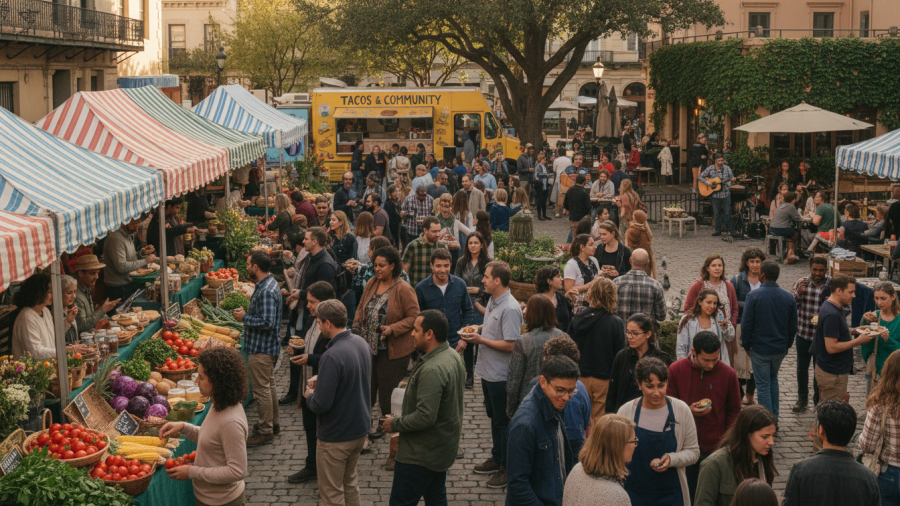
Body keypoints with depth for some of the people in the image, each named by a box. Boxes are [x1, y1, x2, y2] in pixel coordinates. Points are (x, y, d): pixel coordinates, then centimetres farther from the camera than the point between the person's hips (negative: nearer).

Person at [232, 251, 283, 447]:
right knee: (269, 385, 21)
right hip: (268, 345, 11)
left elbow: (267, 322, -29)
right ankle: (273, 422, 34)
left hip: (261, 349, -11)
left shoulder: (266, 291, -25)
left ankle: (265, 431, 7)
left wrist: (245, 318, -18)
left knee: (262, 389, -2)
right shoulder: (269, 283, 8)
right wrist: (247, 313, 10)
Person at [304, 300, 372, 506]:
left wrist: (309, 395, -6)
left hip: (336, 436, -8)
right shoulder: (361, 343, -2)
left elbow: (321, 404, -28)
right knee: (350, 483, 23)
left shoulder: (332, 357, -29)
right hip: (360, 427, 8)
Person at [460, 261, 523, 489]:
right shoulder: (493, 301, 7)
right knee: (494, 417, 21)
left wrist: (480, 340, -20)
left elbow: (509, 345, -25)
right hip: (488, 371, 10)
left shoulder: (510, 309, -24)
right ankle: (497, 459, 36)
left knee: (503, 421, 1)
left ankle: (508, 469, 11)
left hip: (501, 375, -10)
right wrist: (477, 331, 6)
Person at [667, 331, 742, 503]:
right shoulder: (676, 370, -6)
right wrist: (688, 411, -17)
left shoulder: (728, 374, -5)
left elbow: (734, 411, 5)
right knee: (688, 496, 11)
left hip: (716, 450, 0)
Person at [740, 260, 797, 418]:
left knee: (763, 385, 5)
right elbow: (793, 325, 5)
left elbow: (746, 324, -12)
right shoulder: (789, 297, -2)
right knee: (773, 378, 24)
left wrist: (746, 345, 1)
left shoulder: (753, 296, -15)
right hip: (780, 349, 4)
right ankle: (774, 416, 26)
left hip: (760, 349, -4)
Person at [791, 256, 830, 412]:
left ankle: (818, 399, 29)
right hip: (803, 334, 2)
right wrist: (799, 292, -20)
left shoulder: (832, 285, -10)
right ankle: (802, 398, 30)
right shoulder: (802, 282, -4)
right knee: (802, 367, 13)